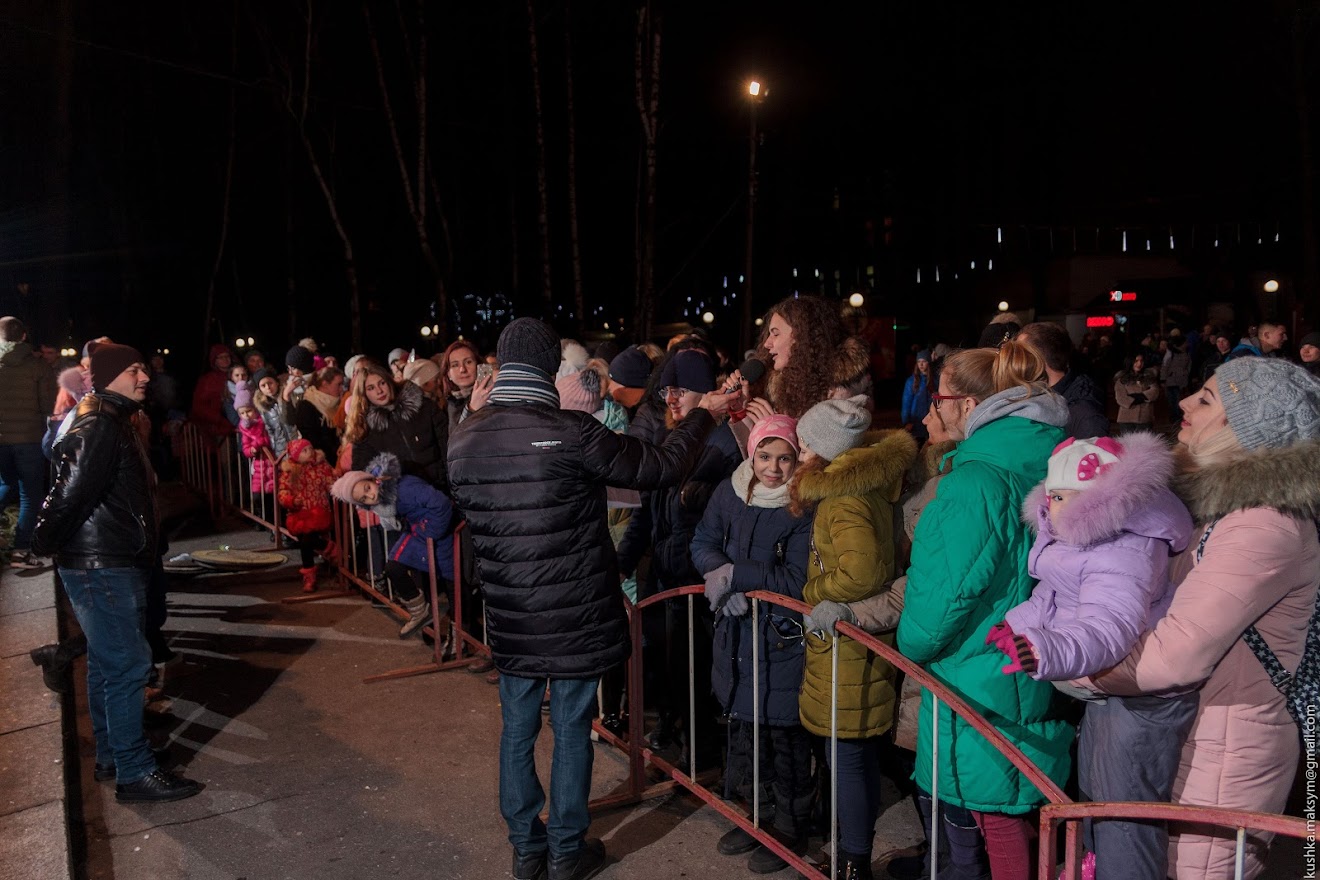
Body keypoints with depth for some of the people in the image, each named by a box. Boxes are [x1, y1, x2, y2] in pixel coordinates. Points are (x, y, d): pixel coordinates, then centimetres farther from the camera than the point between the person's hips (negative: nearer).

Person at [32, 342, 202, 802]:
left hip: (117, 565, 10)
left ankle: (110, 754, 31)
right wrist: (46, 545, -11)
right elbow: (71, 494, -23)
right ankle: (134, 773, 0)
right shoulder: (98, 429, -19)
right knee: (128, 664, -7)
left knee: (107, 661, 18)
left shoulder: (116, 424, 15)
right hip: (100, 569, -10)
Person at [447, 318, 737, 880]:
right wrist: (703, 414, 2)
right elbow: (660, 468, -12)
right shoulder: (571, 432, -20)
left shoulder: (463, 441, -4)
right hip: (574, 616, -4)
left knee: (518, 730, 17)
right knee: (571, 731, 11)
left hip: (509, 618, 4)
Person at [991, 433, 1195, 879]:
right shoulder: (1076, 534, 1)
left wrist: (1049, 652, -63)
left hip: (1141, 698, -11)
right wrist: (1017, 623, -2)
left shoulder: (1122, 553, -32)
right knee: (1094, 791, 28)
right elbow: (1052, 597, 13)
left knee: (1124, 811, 0)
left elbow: (1105, 629, -47)